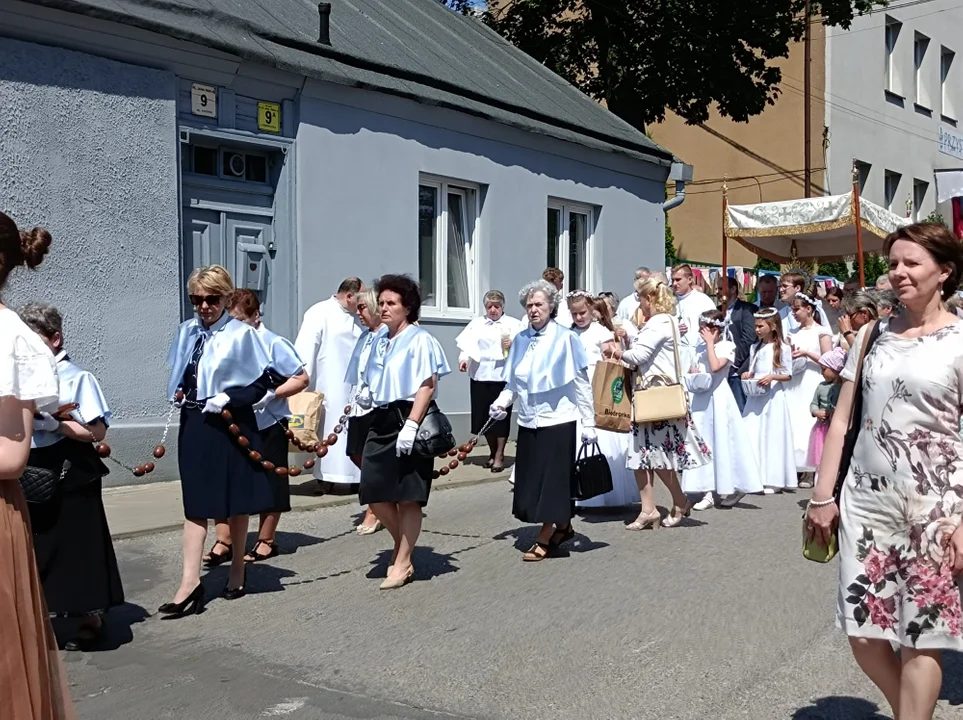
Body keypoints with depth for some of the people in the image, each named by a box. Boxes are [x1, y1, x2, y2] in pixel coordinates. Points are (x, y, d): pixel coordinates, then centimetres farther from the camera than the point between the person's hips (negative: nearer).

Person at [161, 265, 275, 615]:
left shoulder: (242, 334, -10)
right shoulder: (186, 332, 7)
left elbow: (263, 380, -9)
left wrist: (229, 398, -18)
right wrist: (178, 394, 1)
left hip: (232, 426, -4)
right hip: (194, 425, 5)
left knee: (236, 502, 10)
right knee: (196, 504, 3)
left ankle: (237, 571, 26)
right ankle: (190, 581, 2)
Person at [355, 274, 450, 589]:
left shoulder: (419, 340, -10)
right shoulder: (380, 338, 13)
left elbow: (428, 385, -16)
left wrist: (410, 425, -24)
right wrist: (368, 392, 5)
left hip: (407, 419, -7)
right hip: (381, 420, 8)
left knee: (408, 497, 1)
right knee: (375, 494, 7)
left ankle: (402, 563, 12)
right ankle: (403, 545, 29)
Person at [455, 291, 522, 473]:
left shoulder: (514, 324, 4)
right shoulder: (476, 324, 13)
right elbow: (467, 344, 2)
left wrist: (513, 346, -23)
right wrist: (464, 358, -16)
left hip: (502, 376, -3)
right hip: (480, 376, 3)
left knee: (500, 416, 0)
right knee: (483, 416, 8)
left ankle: (500, 455, 12)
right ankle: (492, 452, 26)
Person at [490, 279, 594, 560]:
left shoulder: (565, 339, -9)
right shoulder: (520, 340, 4)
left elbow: (582, 384, -6)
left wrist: (589, 423, -6)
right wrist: (502, 401, -7)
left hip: (558, 420, -5)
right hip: (529, 421, 5)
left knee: (553, 478, 0)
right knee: (534, 480, 11)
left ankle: (545, 537, 11)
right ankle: (563, 527, 29)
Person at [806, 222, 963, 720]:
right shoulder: (872, 335, 10)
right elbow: (841, 419, 9)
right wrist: (822, 496, 5)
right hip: (865, 495, 4)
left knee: (921, 636, 3)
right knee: (863, 632, 6)